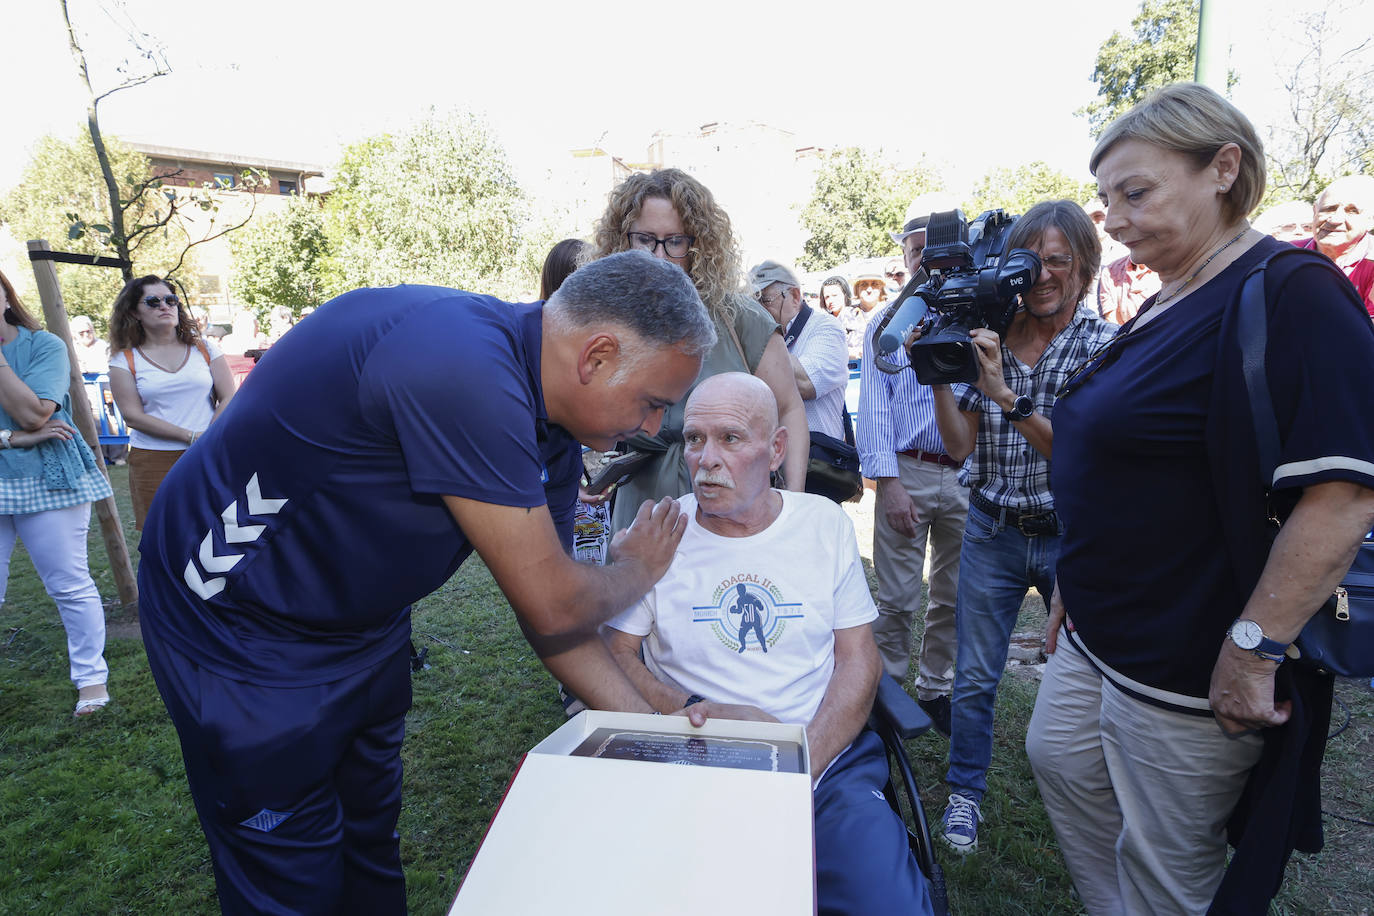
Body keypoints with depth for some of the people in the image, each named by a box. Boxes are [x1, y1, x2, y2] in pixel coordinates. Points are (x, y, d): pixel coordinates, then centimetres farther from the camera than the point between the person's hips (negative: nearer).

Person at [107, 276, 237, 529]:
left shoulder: (203, 348, 11)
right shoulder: (125, 360, 7)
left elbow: (228, 399, 4)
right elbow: (133, 416, -3)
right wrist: (192, 436, -14)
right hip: (154, 462, 0)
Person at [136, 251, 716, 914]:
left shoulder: (549, 436, -5)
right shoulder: (460, 367, -35)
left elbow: (548, 609, 1)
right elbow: (550, 607, -29)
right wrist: (637, 570, -8)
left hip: (366, 627, 8)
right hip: (238, 629, -8)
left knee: (373, 845, 21)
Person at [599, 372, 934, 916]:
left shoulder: (826, 524, 4)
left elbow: (858, 659, 4)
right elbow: (615, 651, 2)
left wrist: (803, 765, -11)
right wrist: (697, 715, -16)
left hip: (828, 756, 1)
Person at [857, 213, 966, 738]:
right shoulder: (887, 324, 8)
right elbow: (874, 406, 0)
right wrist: (888, 480, -10)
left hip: (966, 474, 2)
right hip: (908, 472, -2)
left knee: (953, 595, 11)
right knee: (898, 597, -1)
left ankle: (935, 688, 27)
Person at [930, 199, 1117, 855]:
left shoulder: (1105, 344, -7)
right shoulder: (986, 338, 0)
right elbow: (960, 446, -2)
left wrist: (1005, 394, -27)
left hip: (1071, 536, -1)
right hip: (992, 531, 2)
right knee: (974, 677, 10)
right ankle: (965, 792, 31)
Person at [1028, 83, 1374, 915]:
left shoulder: (1291, 295, -18)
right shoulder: (1166, 306, 10)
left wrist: (1253, 651, -24)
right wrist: (1077, 583, 19)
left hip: (1185, 672, -9)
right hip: (1098, 634, 9)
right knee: (1061, 763, 23)